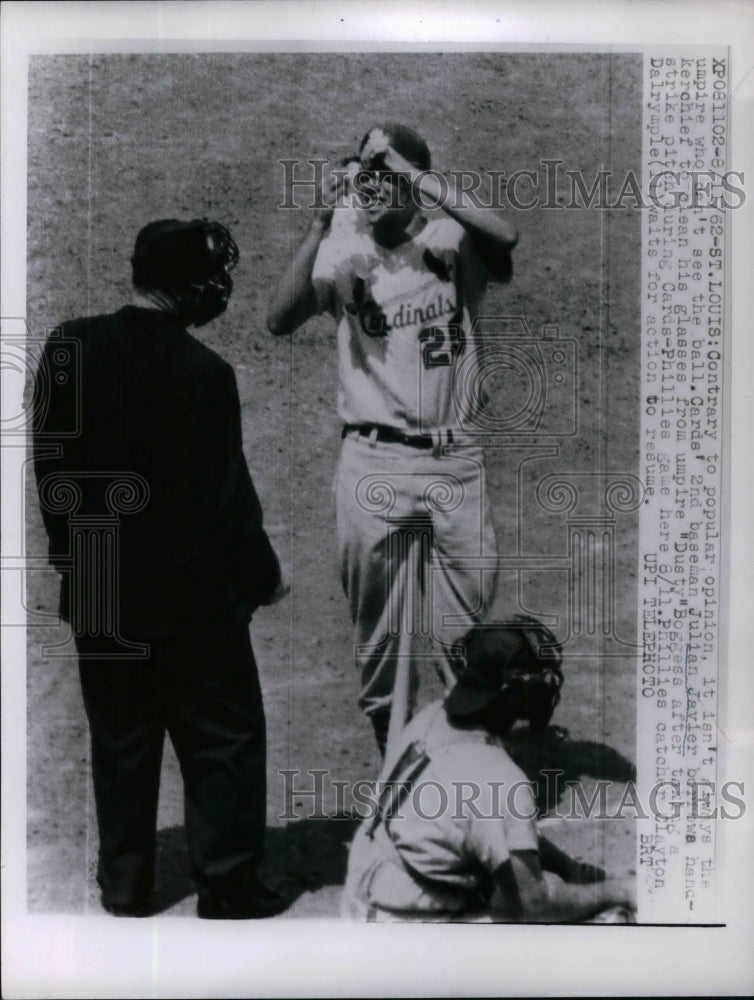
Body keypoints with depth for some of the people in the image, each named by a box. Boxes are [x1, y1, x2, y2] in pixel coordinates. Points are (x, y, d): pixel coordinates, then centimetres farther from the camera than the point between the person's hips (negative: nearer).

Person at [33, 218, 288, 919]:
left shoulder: (70, 348, -2)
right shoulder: (204, 373, -17)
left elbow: (50, 463, 4)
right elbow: (226, 495, -13)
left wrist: (72, 551, 16)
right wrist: (263, 575, 1)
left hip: (99, 587, 5)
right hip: (192, 592, -4)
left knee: (120, 737, 17)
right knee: (224, 735, 10)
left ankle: (125, 883, 25)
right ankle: (226, 886, 15)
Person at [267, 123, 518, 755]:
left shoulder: (453, 244, 0)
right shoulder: (345, 258, 2)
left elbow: (507, 237, -22)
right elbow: (281, 320, -13)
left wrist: (431, 188, -19)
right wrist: (321, 222, -17)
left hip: (457, 460, 0)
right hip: (374, 462, 1)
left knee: (471, 627, 7)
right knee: (378, 629, 10)